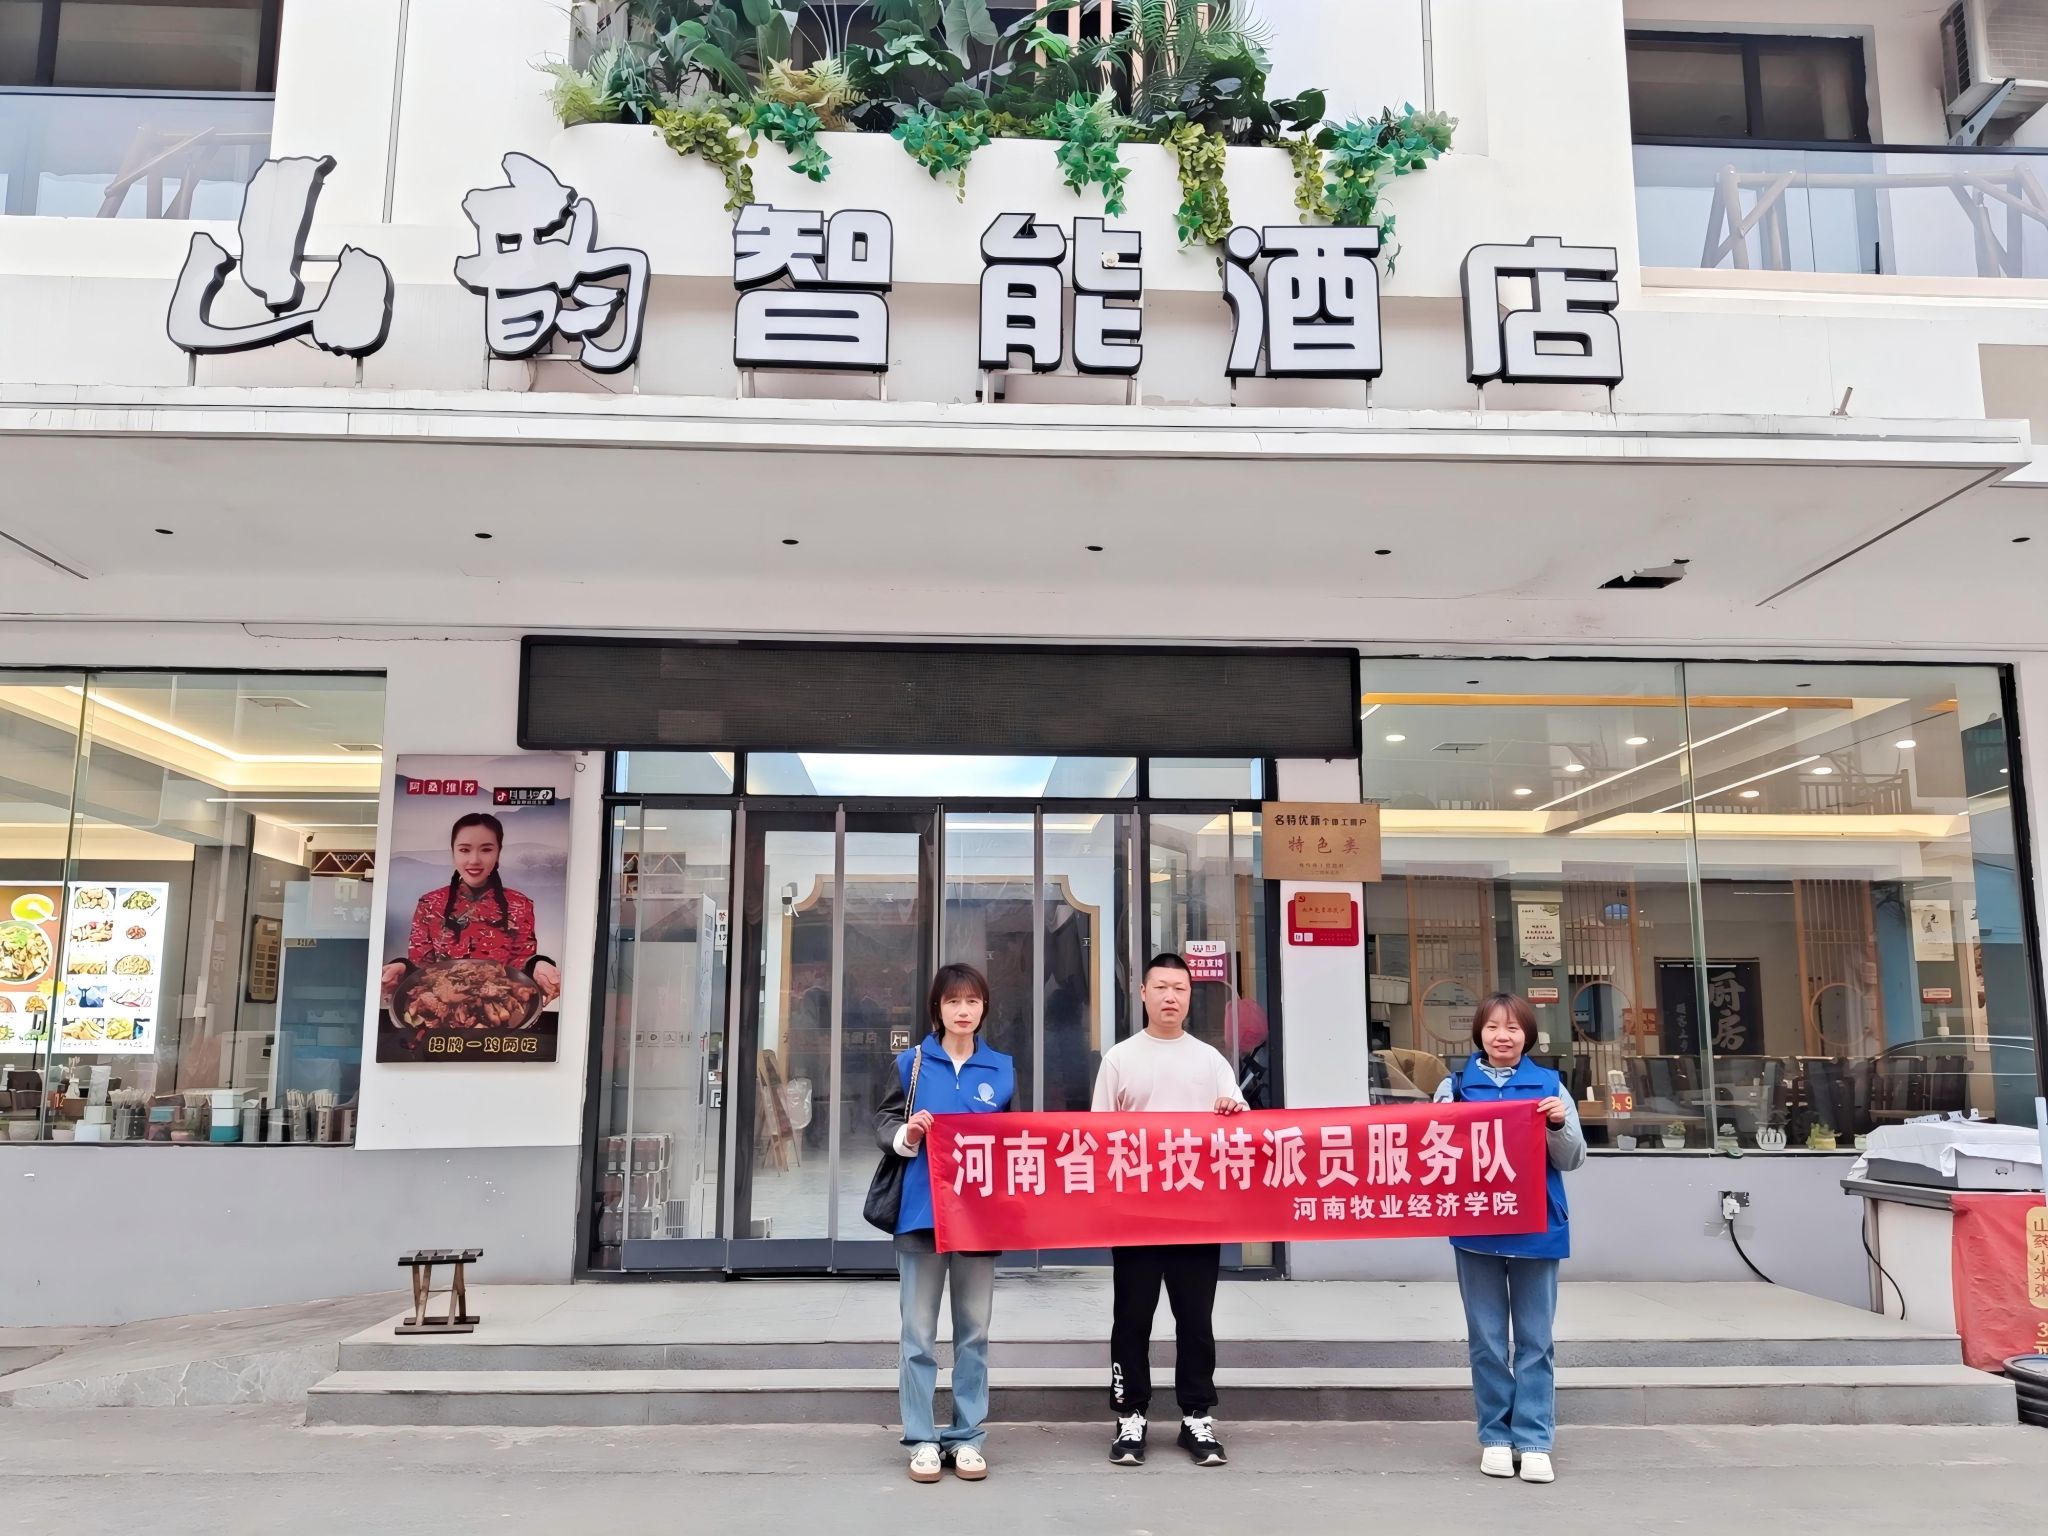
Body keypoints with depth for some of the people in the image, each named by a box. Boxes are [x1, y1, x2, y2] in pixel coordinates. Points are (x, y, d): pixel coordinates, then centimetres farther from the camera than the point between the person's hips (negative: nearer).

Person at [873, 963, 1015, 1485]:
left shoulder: (1002, 1068, 7)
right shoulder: (912, 1062, 2)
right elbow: (883, 1122, 5)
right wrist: (906, 1135, -15)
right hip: (922, 1211, -1)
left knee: (973, 1332, 9)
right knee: (919, 1333, 3)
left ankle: (967, 1436, 19)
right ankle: (922, 1439, 13)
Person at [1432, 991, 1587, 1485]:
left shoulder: (1548, 1085, 3)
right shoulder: (1455, 1086, 3)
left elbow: (1572, 1160, 4)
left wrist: (1560, 1123, -15)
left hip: (1536, 1227, 0)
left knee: (1535, 1339, 5)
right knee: (1487, 1339, 8)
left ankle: (1534, 1440, 13)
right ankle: (1495, 1436, 18)